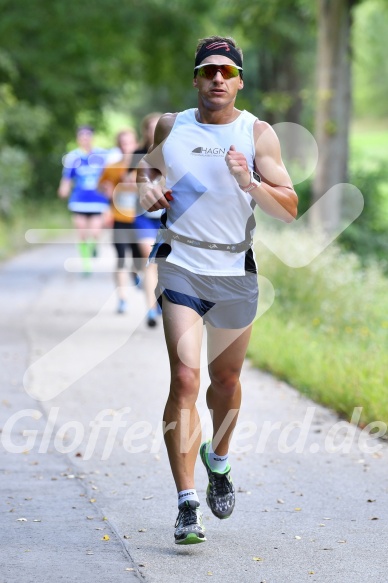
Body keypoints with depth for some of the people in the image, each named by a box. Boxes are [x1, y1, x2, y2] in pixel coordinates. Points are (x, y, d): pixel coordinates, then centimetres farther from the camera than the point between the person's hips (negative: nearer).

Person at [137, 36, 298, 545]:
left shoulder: (258, 134, -2)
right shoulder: (170, 127, 4)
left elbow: (290, 209, -7)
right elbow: (150, 165, 24)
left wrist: (251, 183, -24)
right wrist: (148, 186, 1)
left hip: (236, 272, 1)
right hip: (181, 266, -1)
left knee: (226, 380, 15)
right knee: (184, 378, -15)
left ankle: (218, 460, 46)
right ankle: (187, 505, -17)